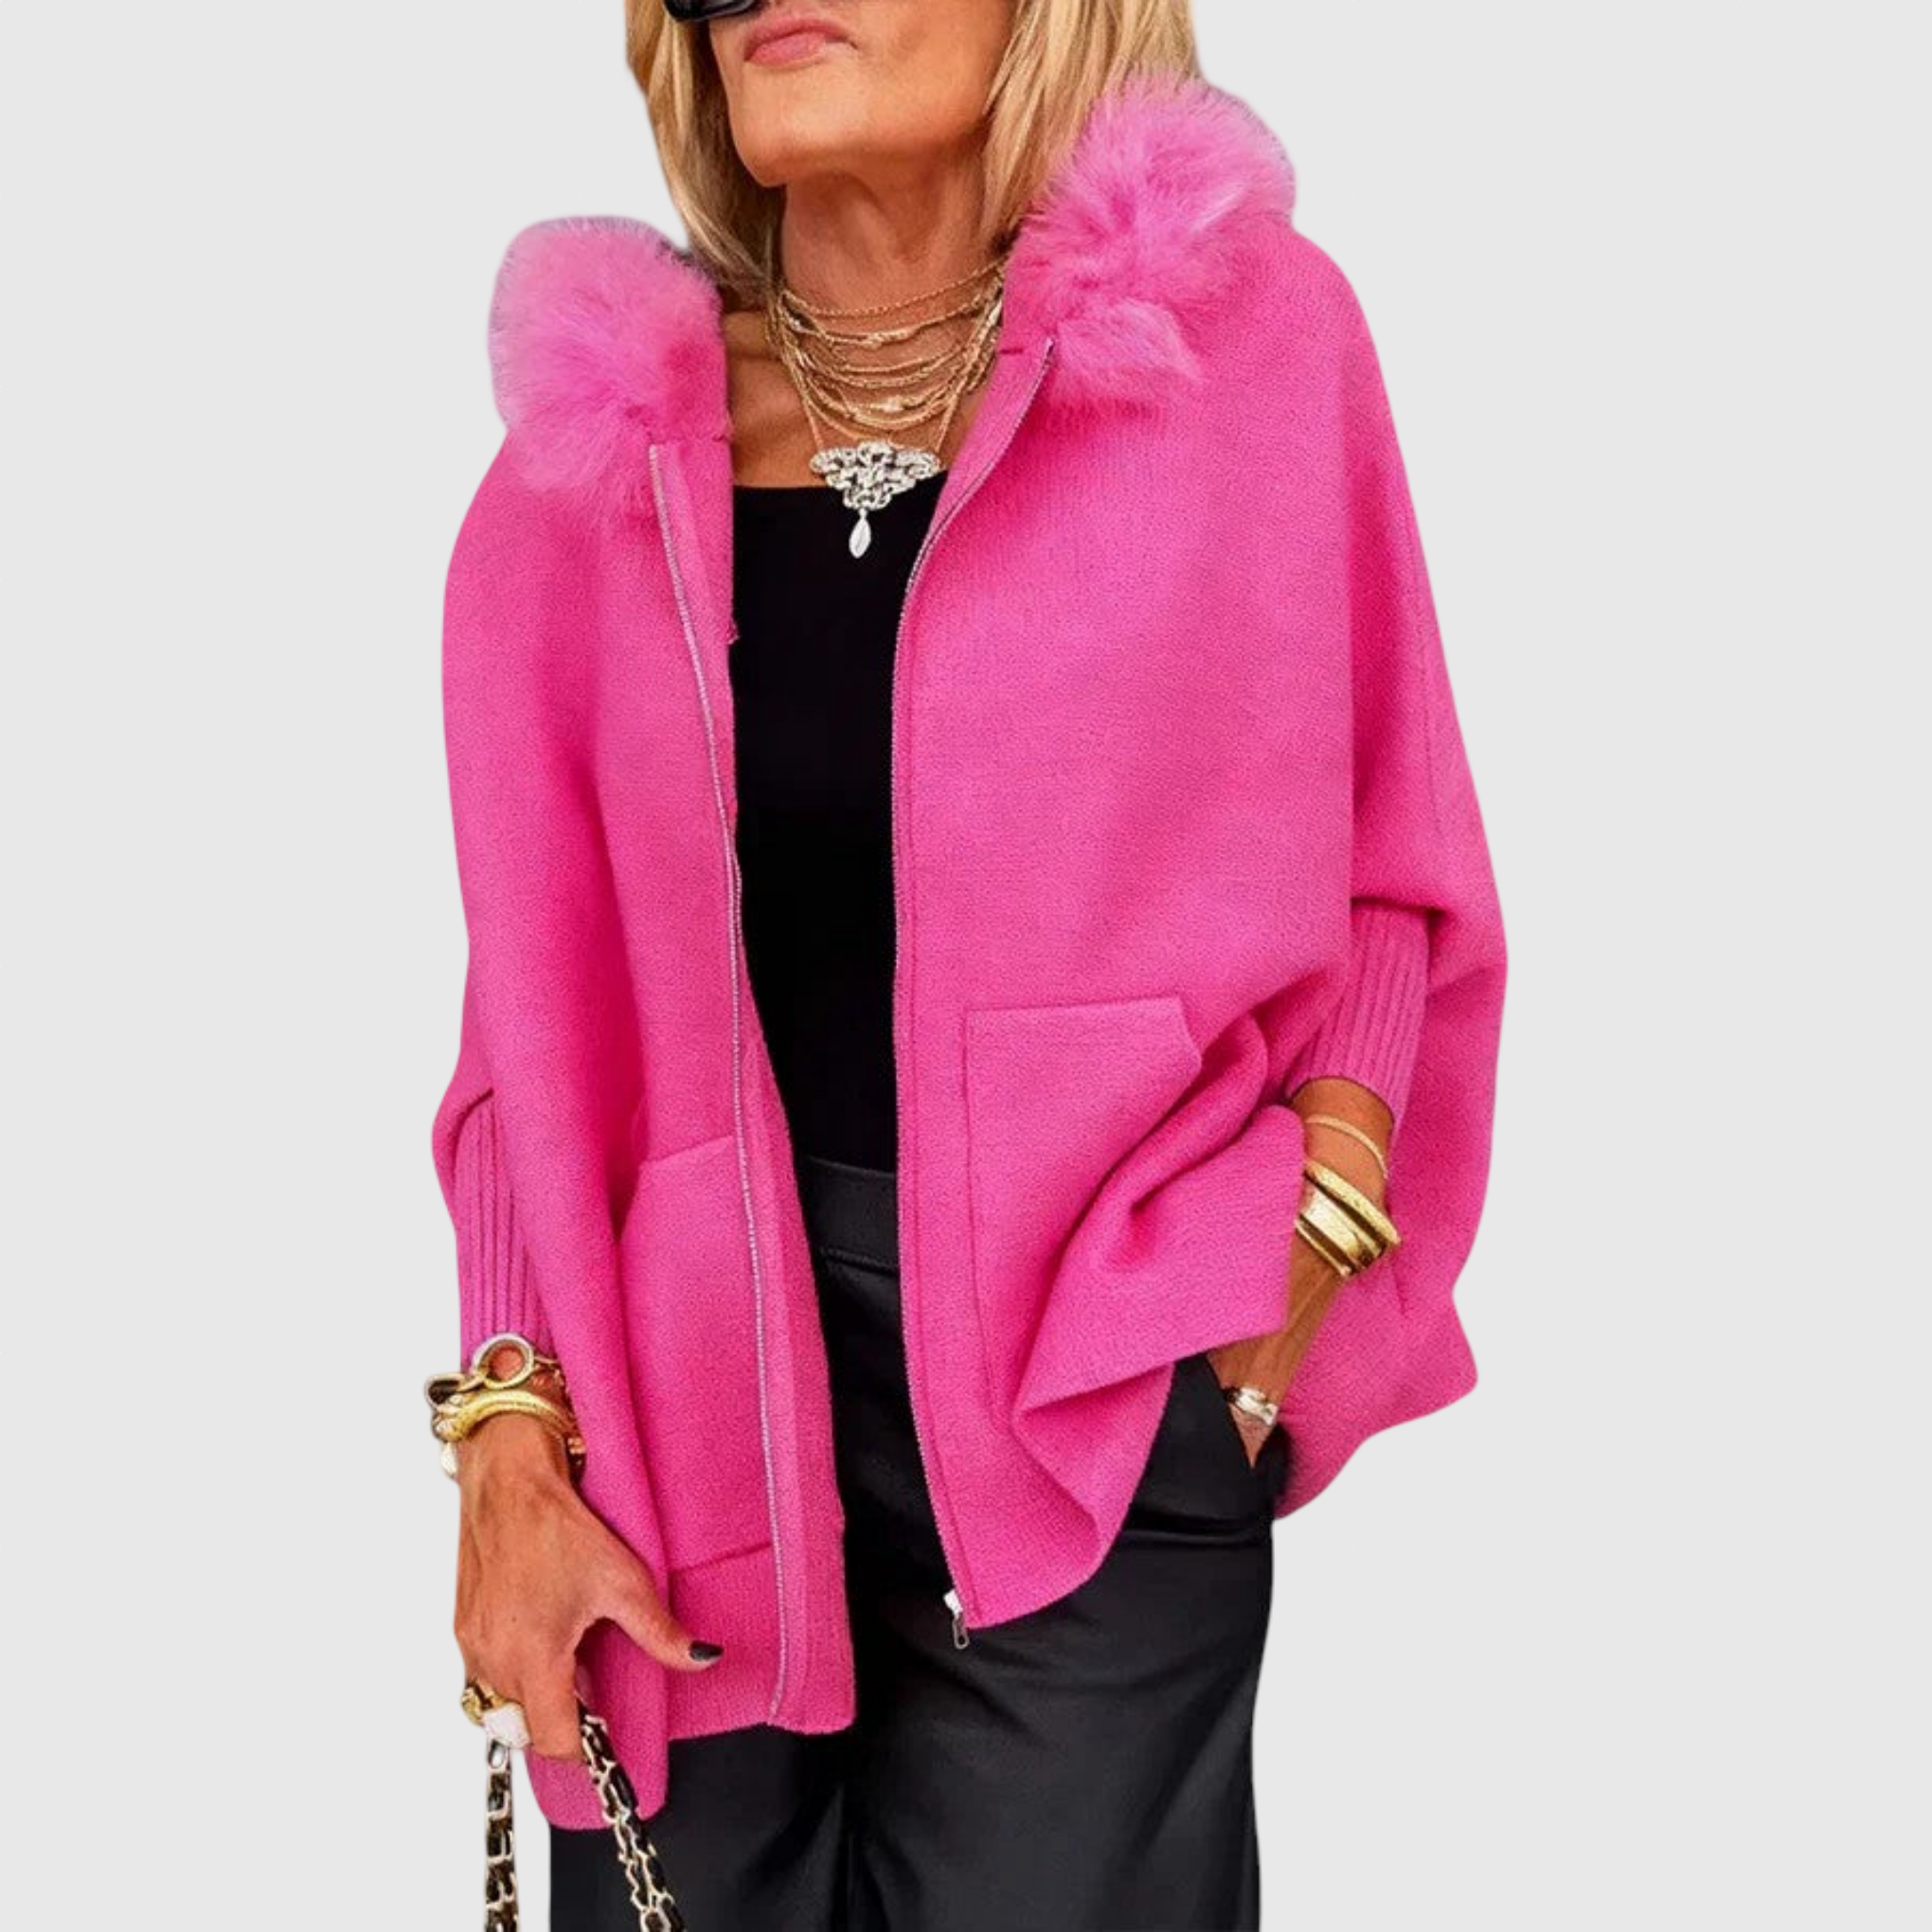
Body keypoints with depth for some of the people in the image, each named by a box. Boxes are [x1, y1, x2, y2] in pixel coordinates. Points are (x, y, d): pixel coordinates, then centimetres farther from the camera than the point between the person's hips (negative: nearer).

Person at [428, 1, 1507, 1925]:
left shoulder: (1254, 336, -1)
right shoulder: (599, 435, 3)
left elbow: (1392, 876, 5)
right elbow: (546, 1007, 5)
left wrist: (1316, 1227, -8)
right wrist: (510, 1442, -1)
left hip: (1111, 1396, -1)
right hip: (693, 1390, 2)